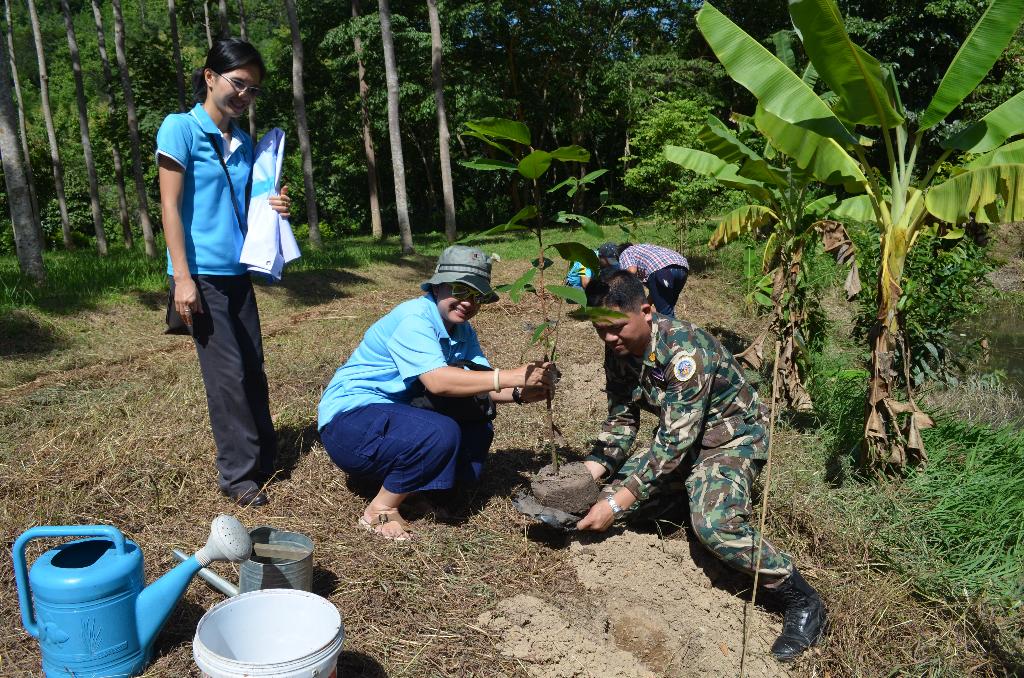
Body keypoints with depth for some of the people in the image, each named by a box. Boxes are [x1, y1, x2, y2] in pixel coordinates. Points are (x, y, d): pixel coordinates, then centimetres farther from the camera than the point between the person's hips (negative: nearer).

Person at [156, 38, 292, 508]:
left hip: (237, 272, 7)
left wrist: (272, 208, -1)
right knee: (227, 373, -6)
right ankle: (238, 474, 6)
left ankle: (263, 456, 24)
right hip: (201, 274, -6)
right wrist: (182, 276, -17)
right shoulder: (180, 128, -6)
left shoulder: (244, 142, 12)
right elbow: (170, 205, -11)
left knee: (253, 368, 10)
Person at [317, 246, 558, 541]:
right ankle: (380, 511, -11)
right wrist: (512, 376, -36)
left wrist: (520, 394, -23)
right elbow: (437, 381, -35)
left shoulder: (462, 330, 6)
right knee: (440, 433, -30)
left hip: (394, 412, 9)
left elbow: (480, 383, -3)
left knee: (477, 427, -3)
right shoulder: (414, 318, -22)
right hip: (348, 419, -9)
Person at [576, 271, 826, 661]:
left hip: (731, 435, -8)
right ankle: (692, 490, 25)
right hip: (679, 438, 8)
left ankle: (802, 600, -11)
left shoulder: (684, 347, -32)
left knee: (714, 524, -33)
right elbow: (621, 420, 0)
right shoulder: (618, 352, -8)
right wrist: (586, 475, -15)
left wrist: (618, 502, -34)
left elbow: (676, 439, -33)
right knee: (610, 495, -2)